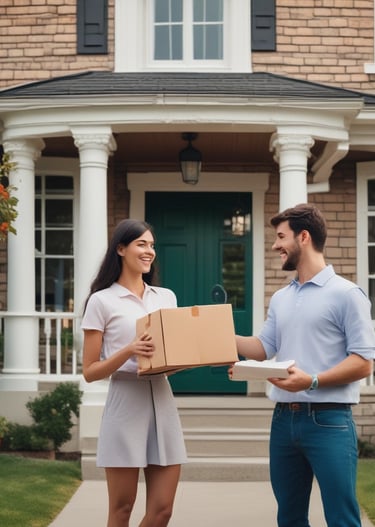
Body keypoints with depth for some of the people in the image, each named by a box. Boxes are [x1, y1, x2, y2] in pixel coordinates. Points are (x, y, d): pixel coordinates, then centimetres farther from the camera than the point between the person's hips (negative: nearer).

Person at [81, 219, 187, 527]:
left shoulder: (166, 297, 14)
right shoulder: (102, 300, -2)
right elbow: (90, 372, -4)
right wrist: (128, 351, -19)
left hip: (162, 402, 5)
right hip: (125, 405, -5)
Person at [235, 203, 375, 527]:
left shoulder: (346, 294, -7)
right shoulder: (280, 299, 15)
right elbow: (264, 348, 15)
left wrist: (312, 381, -23)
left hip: (328, 421, -7)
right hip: (284, 419, 7)